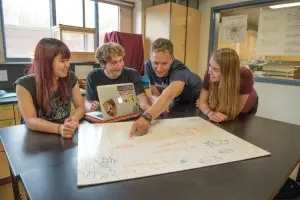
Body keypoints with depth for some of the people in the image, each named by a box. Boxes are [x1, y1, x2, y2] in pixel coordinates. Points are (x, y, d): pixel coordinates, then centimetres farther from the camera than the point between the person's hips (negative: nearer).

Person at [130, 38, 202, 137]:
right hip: (177, 100, 3)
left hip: (195, 100, -3)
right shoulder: (148, 66, -24)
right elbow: (155, 92, -15)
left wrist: (146, 117, -78)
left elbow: (168, 96, -62)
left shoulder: (179, 70, -42)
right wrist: (160, 103, -38)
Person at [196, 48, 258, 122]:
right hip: (223, 109, 2)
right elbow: (202, 102, -25)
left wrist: (207, 106, -25)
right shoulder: (210, 73, -31)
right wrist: (210, 113, -45)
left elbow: (234, 111, -32)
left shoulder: (245, 75, -38)